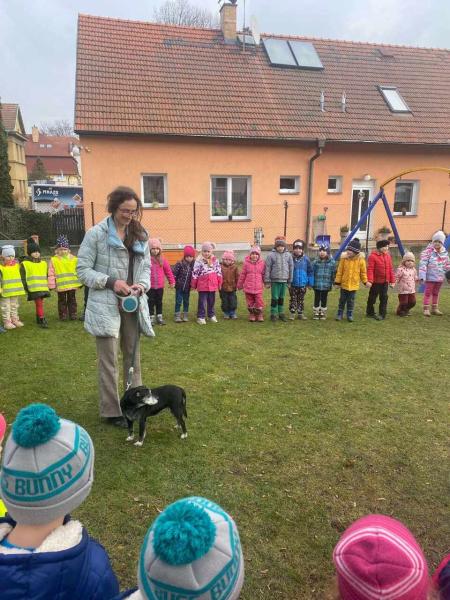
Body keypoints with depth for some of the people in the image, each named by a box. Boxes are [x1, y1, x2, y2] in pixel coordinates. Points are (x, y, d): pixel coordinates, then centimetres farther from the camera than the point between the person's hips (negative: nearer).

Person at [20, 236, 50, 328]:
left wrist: (48, 285, 17)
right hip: (33, 289, -5)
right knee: (39, 303, -13)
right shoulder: (24, 264, -1)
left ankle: (38, 318, 23)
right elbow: (23, 277, -2)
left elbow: (47, 275, 21)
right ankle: (42, 319, -12)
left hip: (43, 288, 5)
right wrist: (25, 288, -7)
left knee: (39, 303, 12)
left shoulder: (44, 263, 14)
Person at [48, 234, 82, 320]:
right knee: (62, 300, 9)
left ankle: (73, 314, 19)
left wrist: (79, 282, 7)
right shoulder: (53, 260, -3)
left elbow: (78, 271, 8)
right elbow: (51, 274, -3)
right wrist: (52, 285, -5)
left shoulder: (73, 259, 4)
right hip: (60, 285, -2)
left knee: (72, 300, 11)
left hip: (72, 284, 2)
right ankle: (63, 315, 17)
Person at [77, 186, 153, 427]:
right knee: (108, 361, 2)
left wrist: (142, 284, -10)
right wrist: (110, 282, -18)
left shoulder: (140, 235, 8)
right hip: (106, 305, -5)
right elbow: (83, 269, -6)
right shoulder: (96, 233, -7)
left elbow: (146, 266, 11)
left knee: (133, 356, 14)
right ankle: (111, 411, 15)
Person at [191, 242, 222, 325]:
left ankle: (212, 315, 29)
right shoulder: (199, 261, -8)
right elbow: (195, 273, -6)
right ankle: (201, 317, 11)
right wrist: (193, 285, -4)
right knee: (202, 302, 3)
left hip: (213, 285, 3)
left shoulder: (215, 261, 3)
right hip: (202, 286, -3)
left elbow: (219, 272, 9)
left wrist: (219, 283, 9)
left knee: (212, 301, 15)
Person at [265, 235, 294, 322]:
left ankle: (281, 313, 23)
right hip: (274, 280, -3)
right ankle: (273, 314, 12)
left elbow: (291, 268, 9)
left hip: (284, 280, 3)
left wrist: (289, 281, 8)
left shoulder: (288, 255, 4)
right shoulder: (271, 255, -6)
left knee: (282, 298, 12)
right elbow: (267, 268, -5)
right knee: (274, 298, 1)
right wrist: (267, 281, -6)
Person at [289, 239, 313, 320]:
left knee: (301, 300, 14)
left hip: (303, 284, 2)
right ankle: (292, 313, 15)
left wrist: (310, 283, 0)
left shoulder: (306, 259, -3)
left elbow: (310, 272, 1)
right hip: (293, 284, -2)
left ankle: (300, 313, 23)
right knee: (293, 299, 7)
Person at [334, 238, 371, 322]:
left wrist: (365, 281, 3)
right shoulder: (344, 258, -8)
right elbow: (339, 271, -2)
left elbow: (363, 272, 3)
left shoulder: (361, 260, -7)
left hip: (354, 284, 0)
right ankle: (339, 314, 22)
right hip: (344, 283, 0)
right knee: (342, 300, 10)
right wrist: (337, 281, -1)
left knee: (351, 301, 8)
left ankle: (350, 315, 21)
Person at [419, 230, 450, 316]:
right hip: (430, 277, -6)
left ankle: (435, 308, 26)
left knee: (436, 293, 16)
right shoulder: (428, 251, -14)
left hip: (440, 277, 6)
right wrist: (422, 276, -23)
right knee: (428, 293, 0)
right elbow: (423, 264, -19)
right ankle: (426, 309, 8)